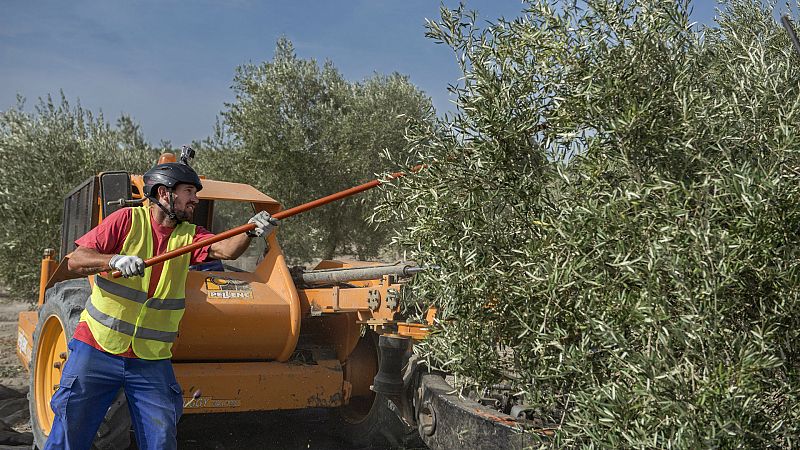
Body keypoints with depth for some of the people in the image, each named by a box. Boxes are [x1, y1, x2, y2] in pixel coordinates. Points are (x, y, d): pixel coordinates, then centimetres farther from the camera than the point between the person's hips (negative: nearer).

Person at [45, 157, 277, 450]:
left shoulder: (189, 236, 3)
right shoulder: (128, 220, -5)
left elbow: (226, 249, -16)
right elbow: (75, 261, -8)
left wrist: (251, 232, -37)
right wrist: (114, 260, -27)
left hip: (152, 360, 3)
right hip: (97, 349, -2)